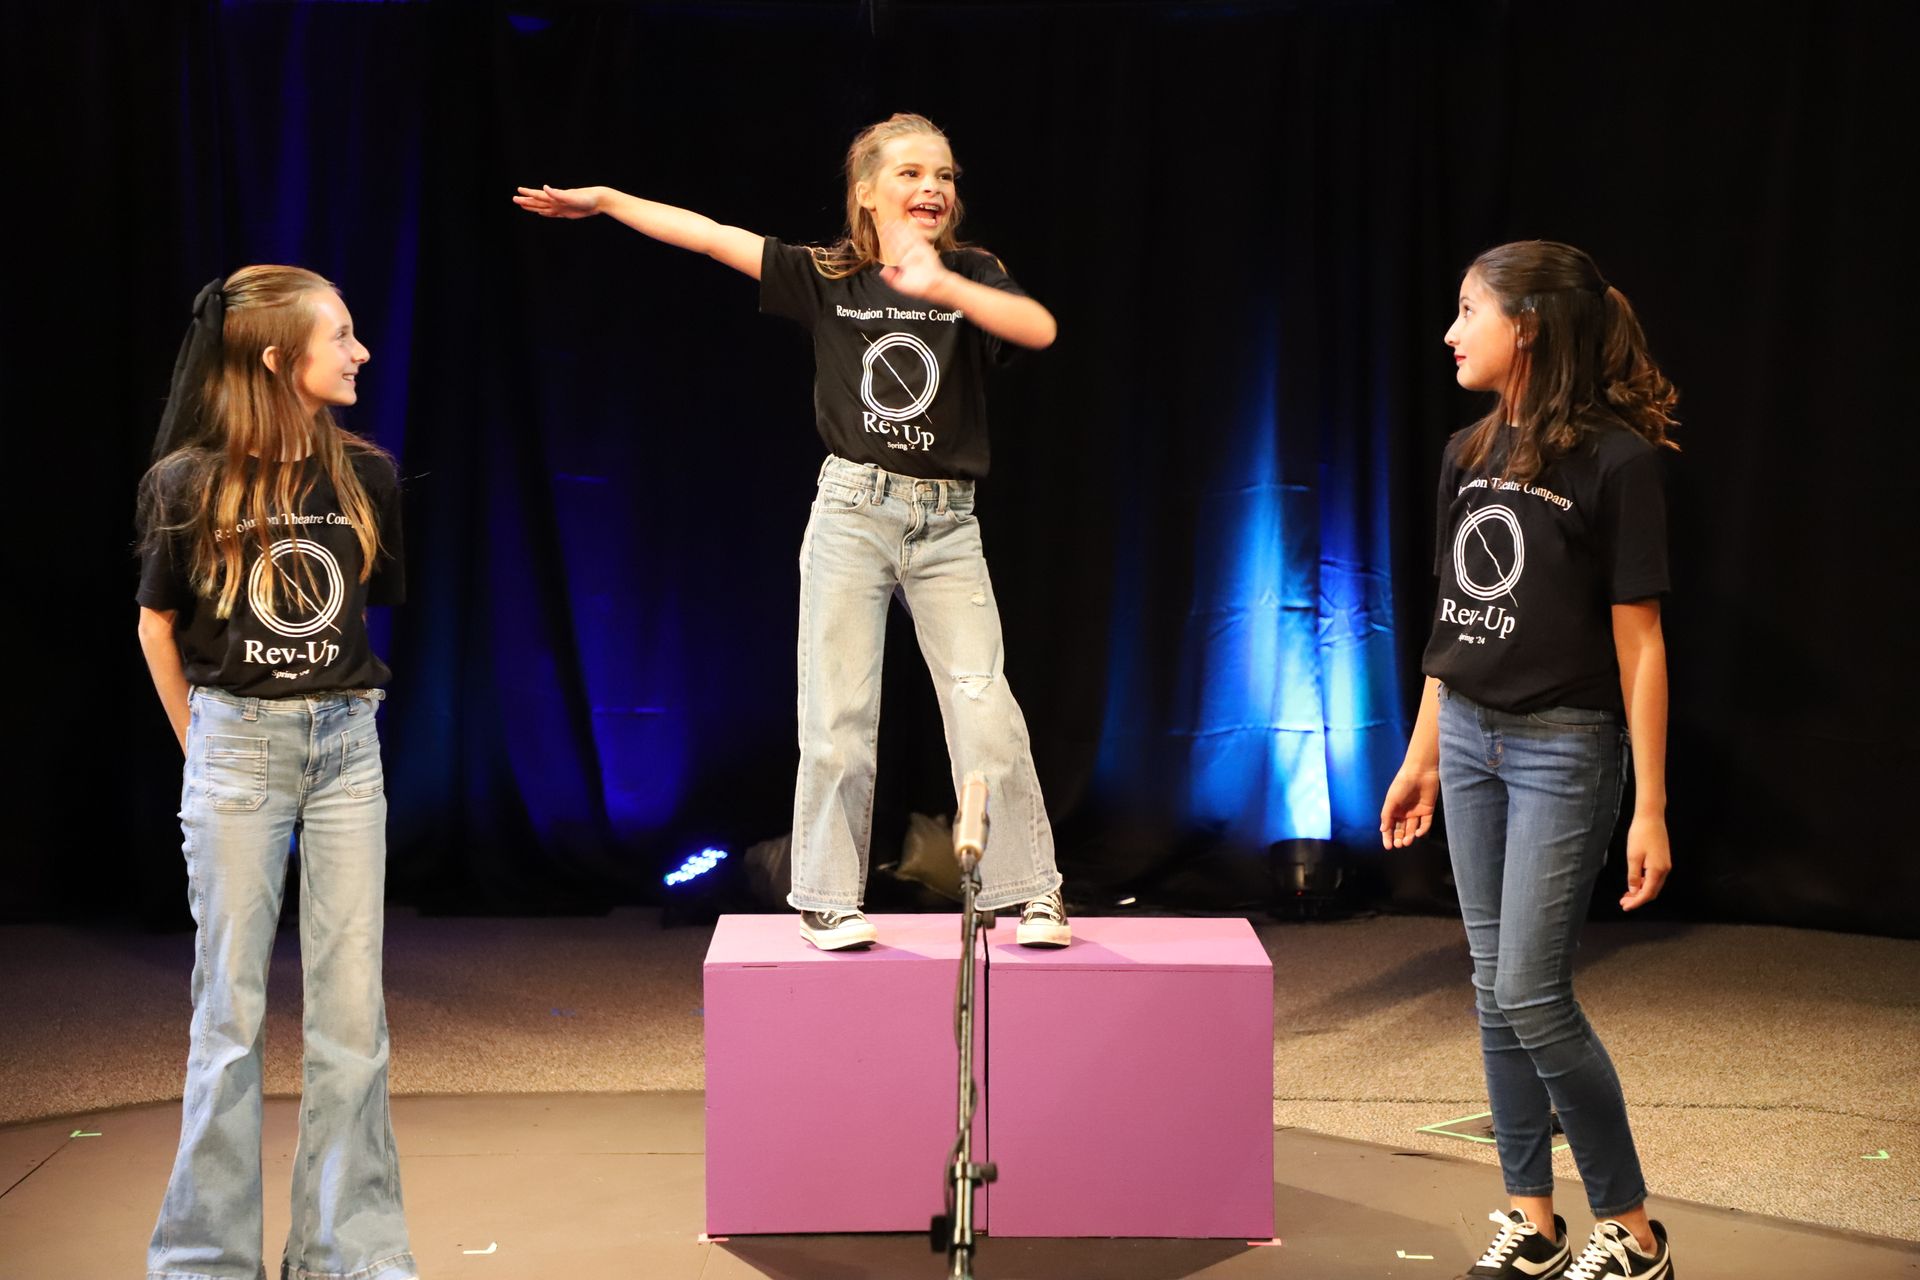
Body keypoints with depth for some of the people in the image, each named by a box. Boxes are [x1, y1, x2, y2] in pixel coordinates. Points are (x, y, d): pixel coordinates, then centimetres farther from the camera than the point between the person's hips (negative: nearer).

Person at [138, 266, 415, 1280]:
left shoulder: (365, 475, 2)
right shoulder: (194, 482, -5)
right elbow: (157, 625, 6)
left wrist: (333, 711, 12)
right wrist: (203, 746, 7)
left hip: (345, 746, 3)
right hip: (235, 743, -2)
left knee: (351, 1008, 2)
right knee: (233, 1008, 2)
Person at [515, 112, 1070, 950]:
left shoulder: (972, 276, 0)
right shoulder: (828, 279, 3)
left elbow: (1040, 329, -20)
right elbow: (711, 237, 3)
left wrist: (942, 288, -33)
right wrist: (605, 200, 1)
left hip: (947, 523, 0)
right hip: (852, 512, 0)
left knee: (985, 707, -6)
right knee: (838, 714, 1)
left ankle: (1030, 894, 5)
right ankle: (827, 900, 12)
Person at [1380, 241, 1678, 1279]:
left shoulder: (1613, 457, -13)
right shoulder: (1468, 453, 7)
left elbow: (1638, 640, -13)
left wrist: (1650, 808, -14)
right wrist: (1421, 758, 15)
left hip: (1564, 749, -7)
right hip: (1469, 738, 7)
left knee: (1532, 998, -7)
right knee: (1493, 991, 9)